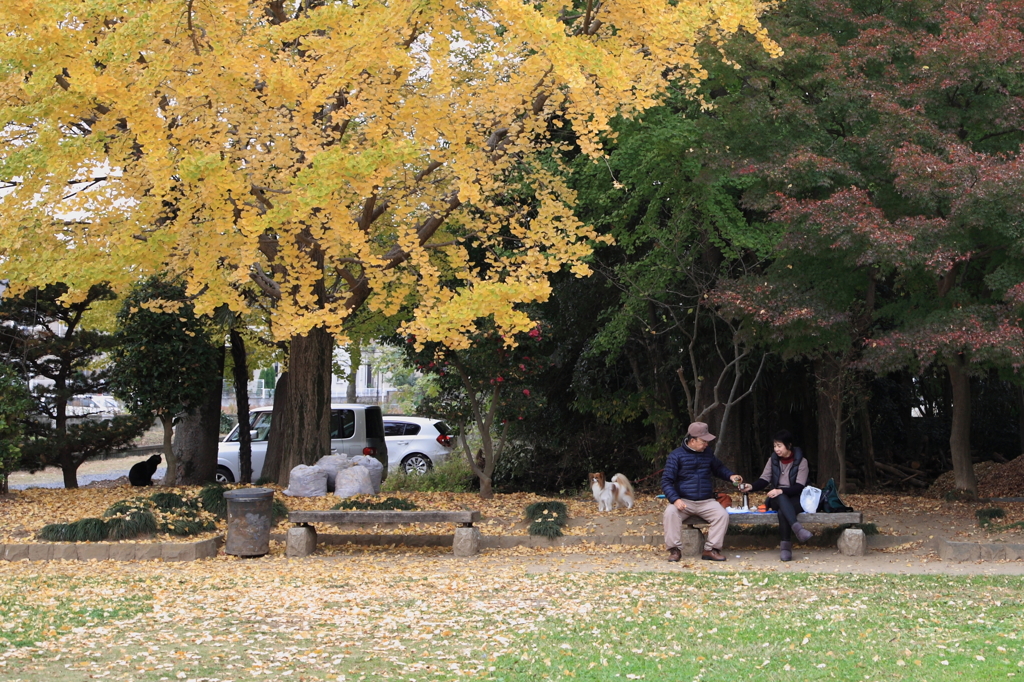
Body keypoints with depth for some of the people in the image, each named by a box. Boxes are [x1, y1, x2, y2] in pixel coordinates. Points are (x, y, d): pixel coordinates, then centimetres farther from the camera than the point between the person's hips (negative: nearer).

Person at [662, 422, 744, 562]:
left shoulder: (707, 454, 12)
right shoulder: (676, 455, -3)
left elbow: (719, 468, 31)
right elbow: (666, 481, -6)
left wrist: (730, 476, 7)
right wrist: (675, 499, -22)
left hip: (706, 502, 4)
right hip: (684, 501, -3)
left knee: (723, 514, -23)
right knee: (670, 512, -33)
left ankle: (710, 549, -15)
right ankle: (675, 549, -23)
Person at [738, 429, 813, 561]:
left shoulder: (801, 461, -2)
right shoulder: (773, 460, 9)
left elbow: (799, 487, -12)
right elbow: (764, 480, 1)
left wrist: (781, 491, -28)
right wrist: (751, 487, -20)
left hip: (795, 499, -2)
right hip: (776, 499, 2)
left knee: (782, 511, -38)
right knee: (781, 499, -38)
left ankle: (785, 546, -43)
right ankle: (797, 528, -56)